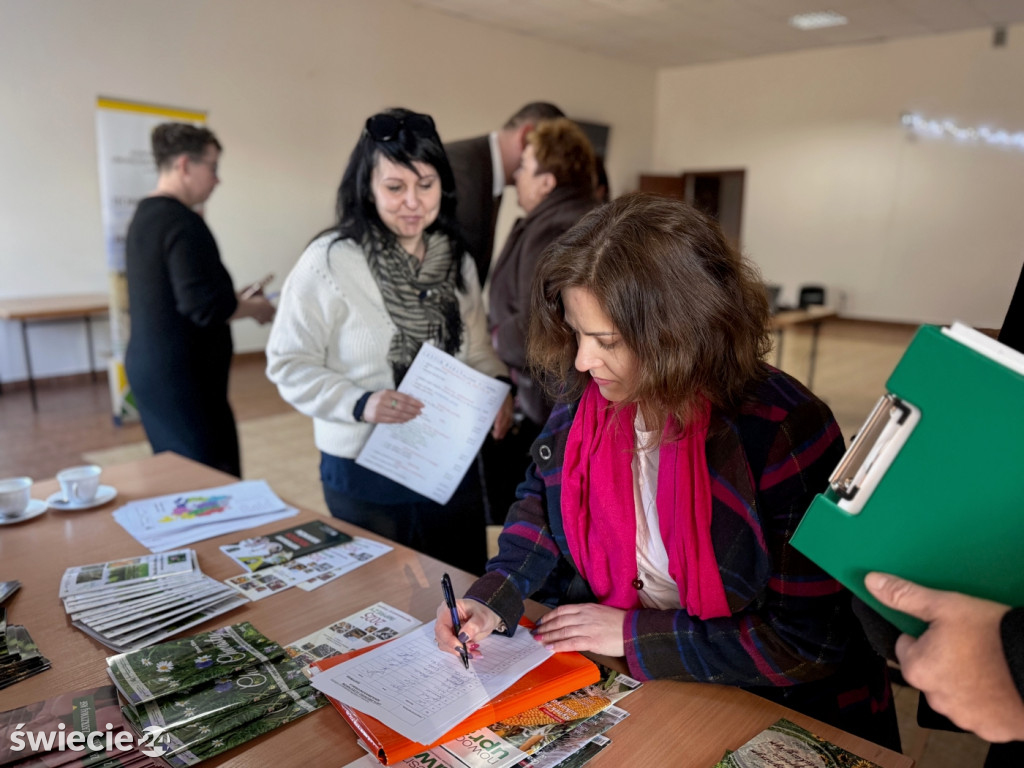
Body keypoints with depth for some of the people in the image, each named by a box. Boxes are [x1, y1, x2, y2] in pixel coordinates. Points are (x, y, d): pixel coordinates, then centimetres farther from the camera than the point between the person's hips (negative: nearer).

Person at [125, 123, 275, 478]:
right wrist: (254, 309, -8)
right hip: (183, 378, -10)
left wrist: (234, 298, 13)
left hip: (147, 366, 10)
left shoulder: (144, 216, 13)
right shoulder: (183, 222, -17)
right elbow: (205, 307, -25)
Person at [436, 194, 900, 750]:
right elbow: (543, 500, 6)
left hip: (770, 706, -2)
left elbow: (809, 640, -21)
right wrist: (493, 598, -10)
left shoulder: (784, 433, -26)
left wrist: (634, 635, -20)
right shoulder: (587, 397, -10)